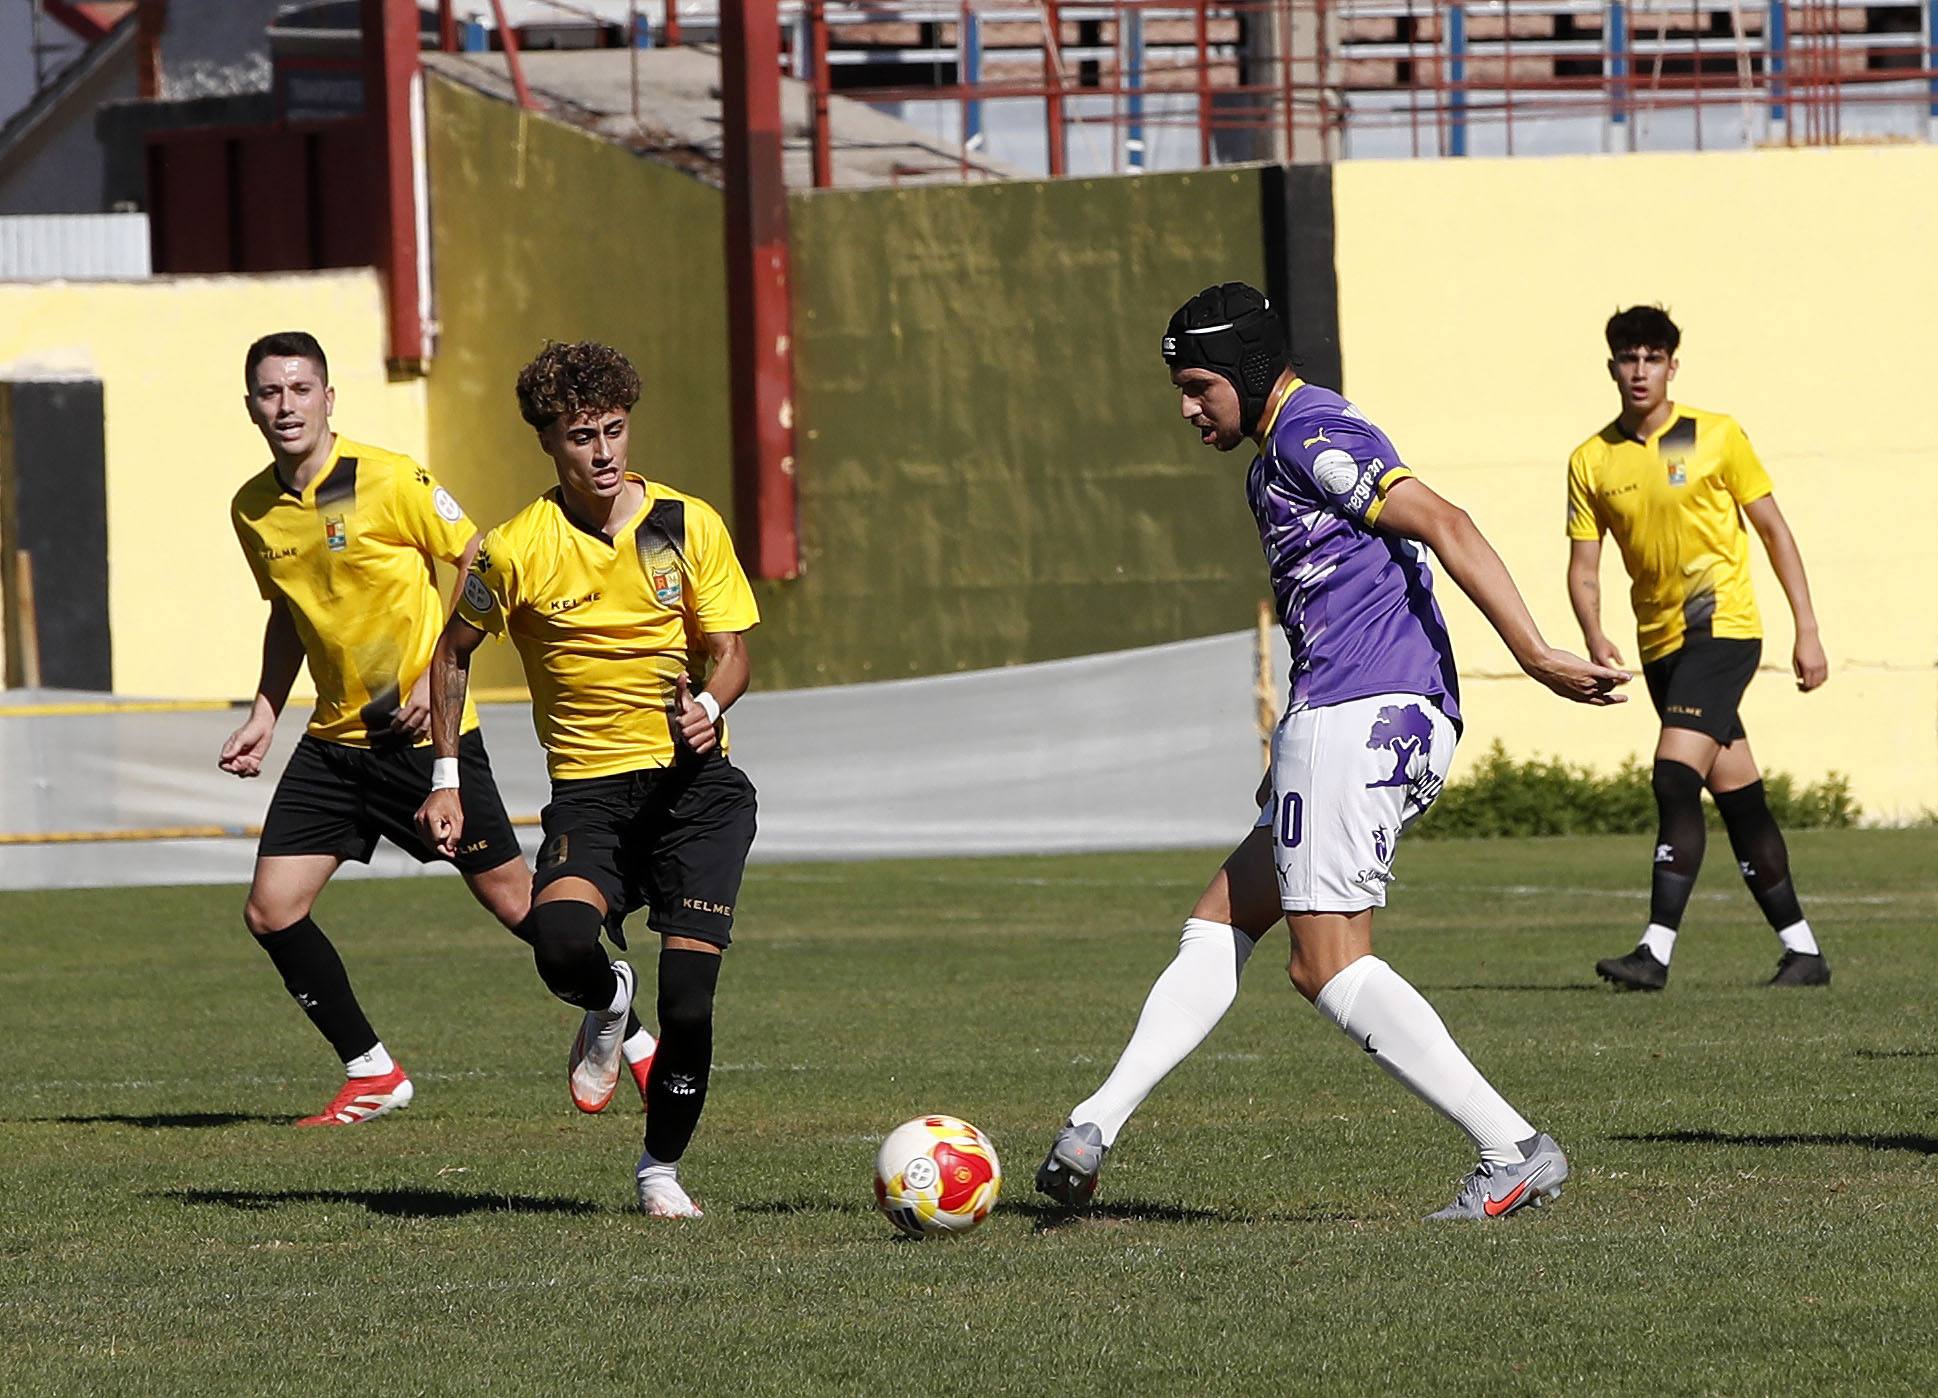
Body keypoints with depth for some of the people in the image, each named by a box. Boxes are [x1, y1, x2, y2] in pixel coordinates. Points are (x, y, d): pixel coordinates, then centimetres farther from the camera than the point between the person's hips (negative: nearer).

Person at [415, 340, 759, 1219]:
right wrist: (446, 778, 6)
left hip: (692, 777, 1)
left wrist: (707, 704, -17)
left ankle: (661, 1168, 12)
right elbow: (454, 653, 11)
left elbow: (730, 651, 6)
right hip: (589, 782, -1)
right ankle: (607, 1003, 8)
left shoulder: (689, 526, 0)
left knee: (688, 996, -11)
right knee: (560, 941, -30)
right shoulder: (516, 551, -4)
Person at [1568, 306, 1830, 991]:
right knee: (1739, 798, 9)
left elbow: (1773, 530, 2)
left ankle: (1656, 951, -23)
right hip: (1659, 644, 5)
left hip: (1723, 627, -5)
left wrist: (1807, 631, -1)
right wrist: (1594, 637, -14)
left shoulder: (1717, 436, -4)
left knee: (1676, 777, -19)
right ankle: (1801, 949, 17)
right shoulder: (1591, 461, 5)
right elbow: (1583, 566, 6)